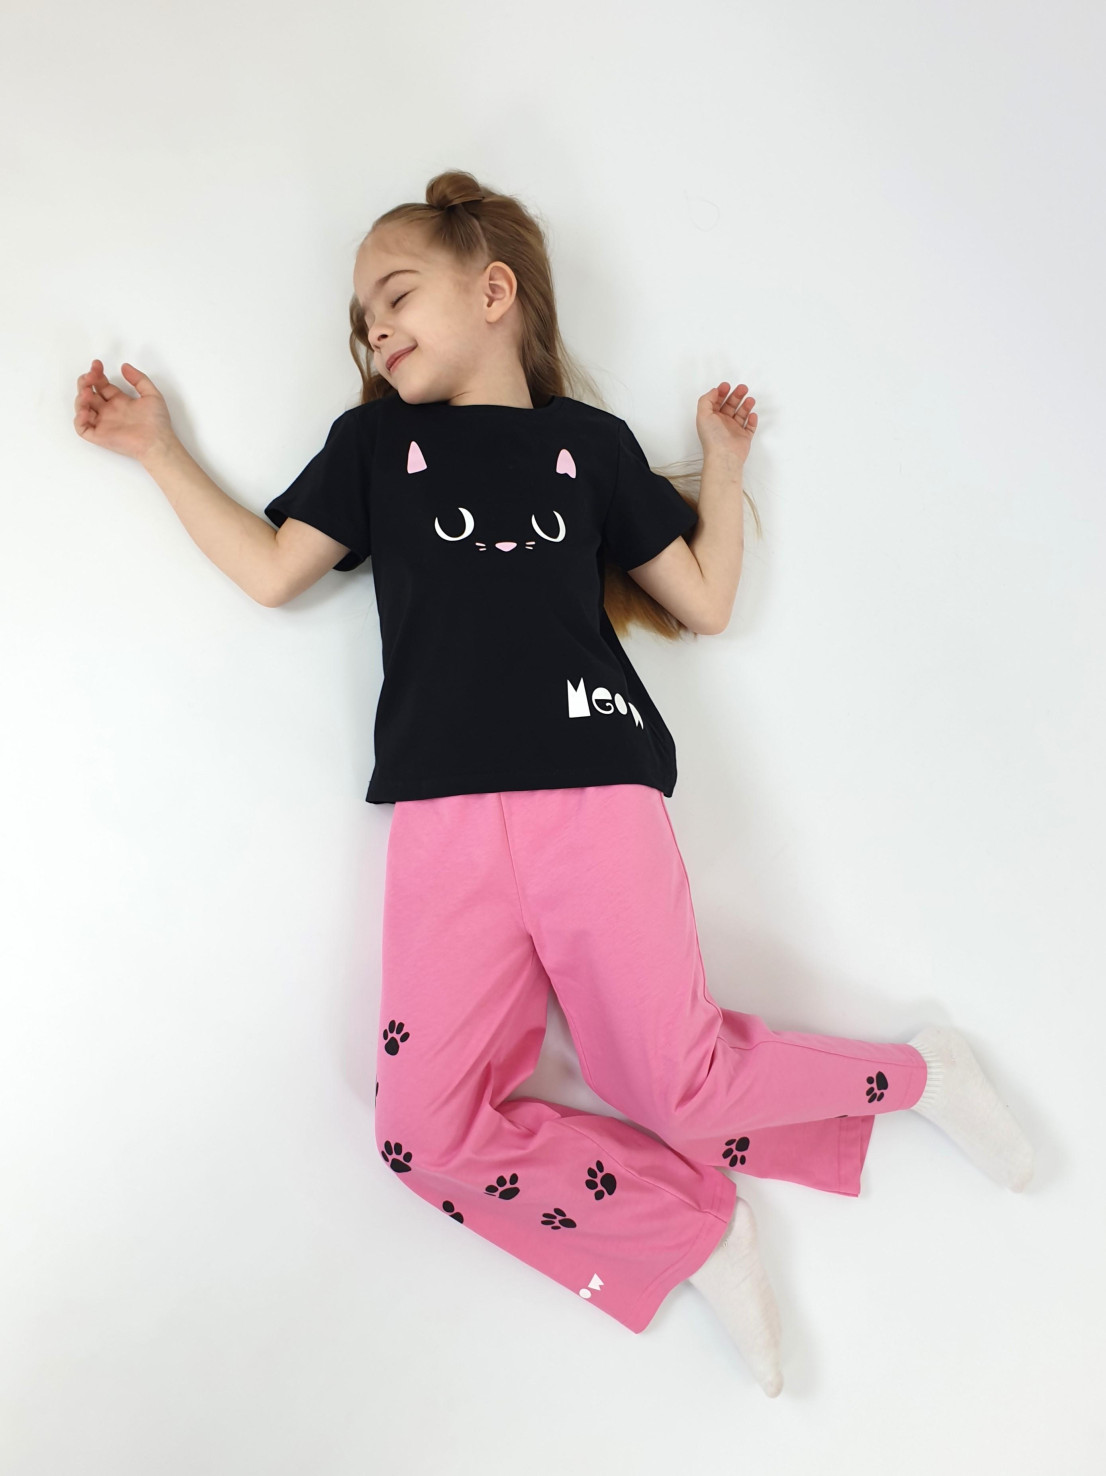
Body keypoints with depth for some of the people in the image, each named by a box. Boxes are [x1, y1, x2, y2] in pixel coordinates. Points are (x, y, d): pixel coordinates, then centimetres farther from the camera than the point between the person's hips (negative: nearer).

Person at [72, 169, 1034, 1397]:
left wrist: (723, 463, 19)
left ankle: (908, 1071, 21)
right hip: (446, 815, 2)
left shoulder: (592, 444, 16)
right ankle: (692, 1220, 6)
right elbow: (271, 570, 14)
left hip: (597, 791, -2)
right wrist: (160, 450, 18)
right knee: (426, 1128, -10)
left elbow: (705, 601, 18)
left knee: (678, 1090, -6)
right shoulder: (373, 442, 21)